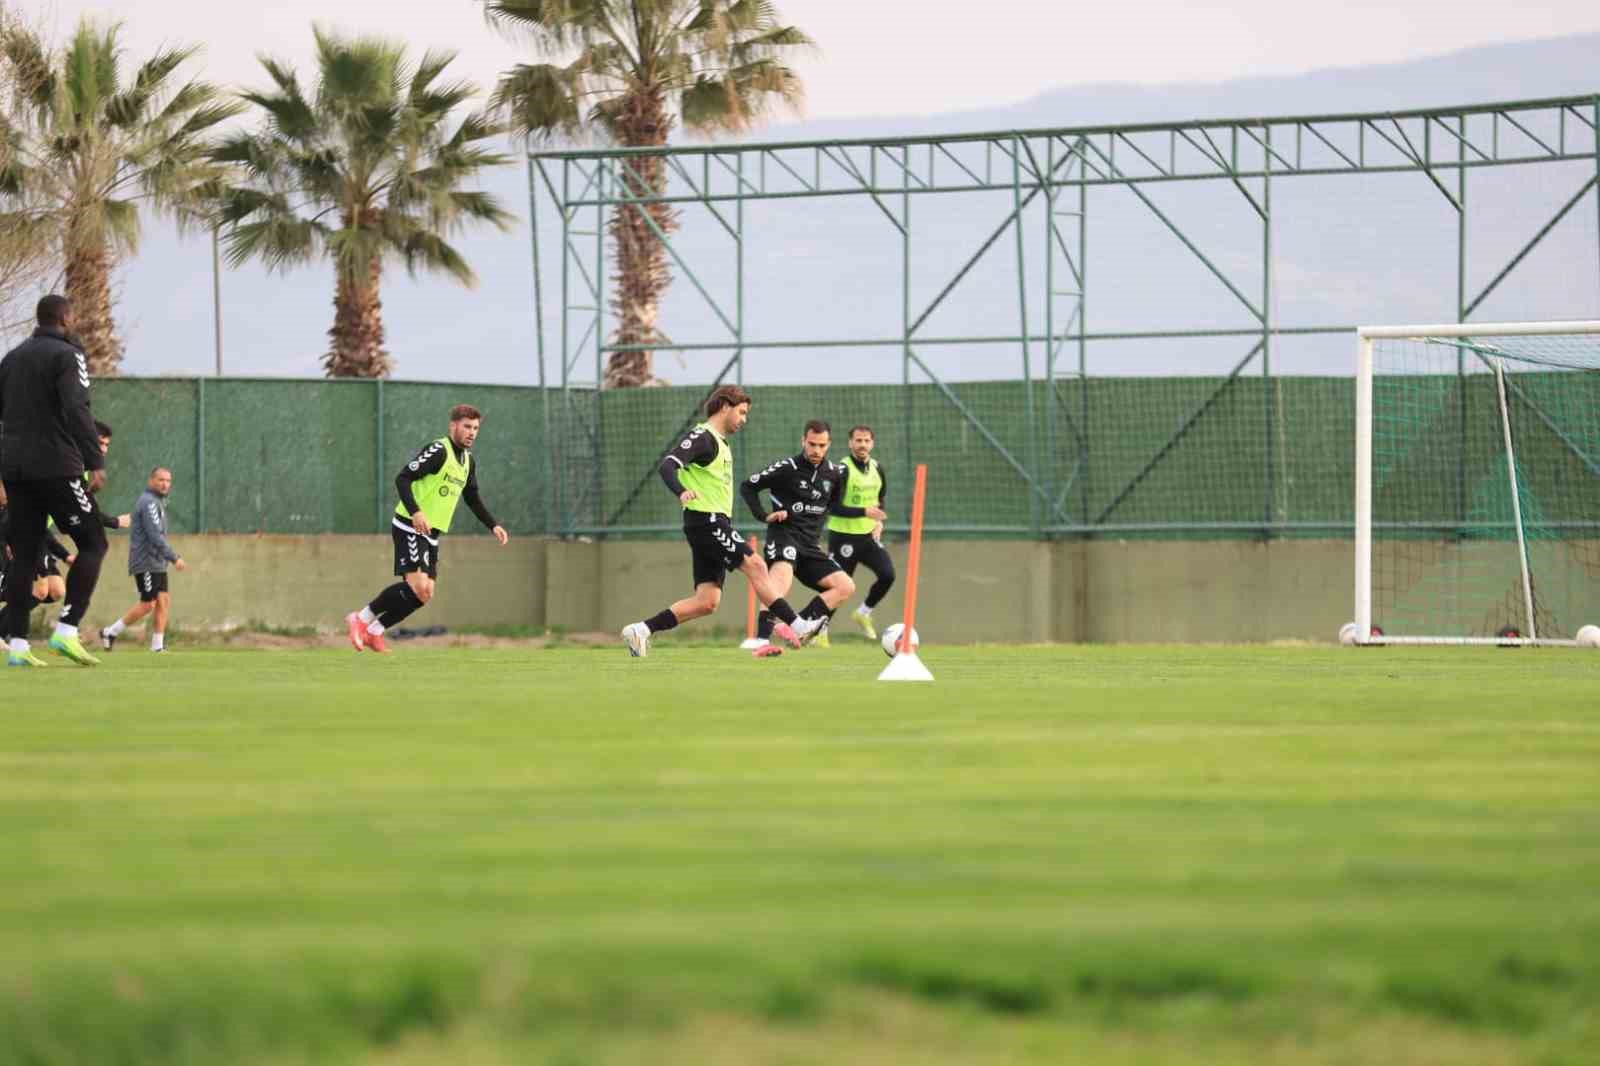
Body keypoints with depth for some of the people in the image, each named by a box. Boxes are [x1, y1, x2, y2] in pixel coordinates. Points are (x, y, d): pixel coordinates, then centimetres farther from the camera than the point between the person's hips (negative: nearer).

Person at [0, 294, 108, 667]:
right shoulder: (67, 355, -5)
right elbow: (76, 411, -18)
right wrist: (96, 463, -19)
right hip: (56, 465, -7)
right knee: (92, 544, 0)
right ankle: (66, 630, -11)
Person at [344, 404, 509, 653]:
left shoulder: (468, 461, 15)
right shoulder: (437, 451, -13)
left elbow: (473, 499, 28)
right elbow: (402, 479, -19)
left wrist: (493, 525, 17)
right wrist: (416, 512, -31)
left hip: (431, 534, 9)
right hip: (411, 528, -9)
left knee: (425, 595, 2)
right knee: (417, 586, -21)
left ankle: (374, 631, 12)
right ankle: (362, 618, -8)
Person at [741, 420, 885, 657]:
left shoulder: (834, 473, 10)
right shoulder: (787, 468, -7)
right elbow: (747, 487, 0)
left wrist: (864, 512, 24)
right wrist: (764, 516, -12)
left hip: (811, 546, 7)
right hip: (784, 535, -7)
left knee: (846, 587, -3)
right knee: (782, 575, -35)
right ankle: (763, 641, -47)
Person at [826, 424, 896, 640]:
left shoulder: (876, 468, 5)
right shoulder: (842, 470, -15)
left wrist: (879, 522, 5)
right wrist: (864, 513, -28)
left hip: (869, 535, 5)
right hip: (843, 536, -5)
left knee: (887, 575, -10)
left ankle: (864, 613, 13)